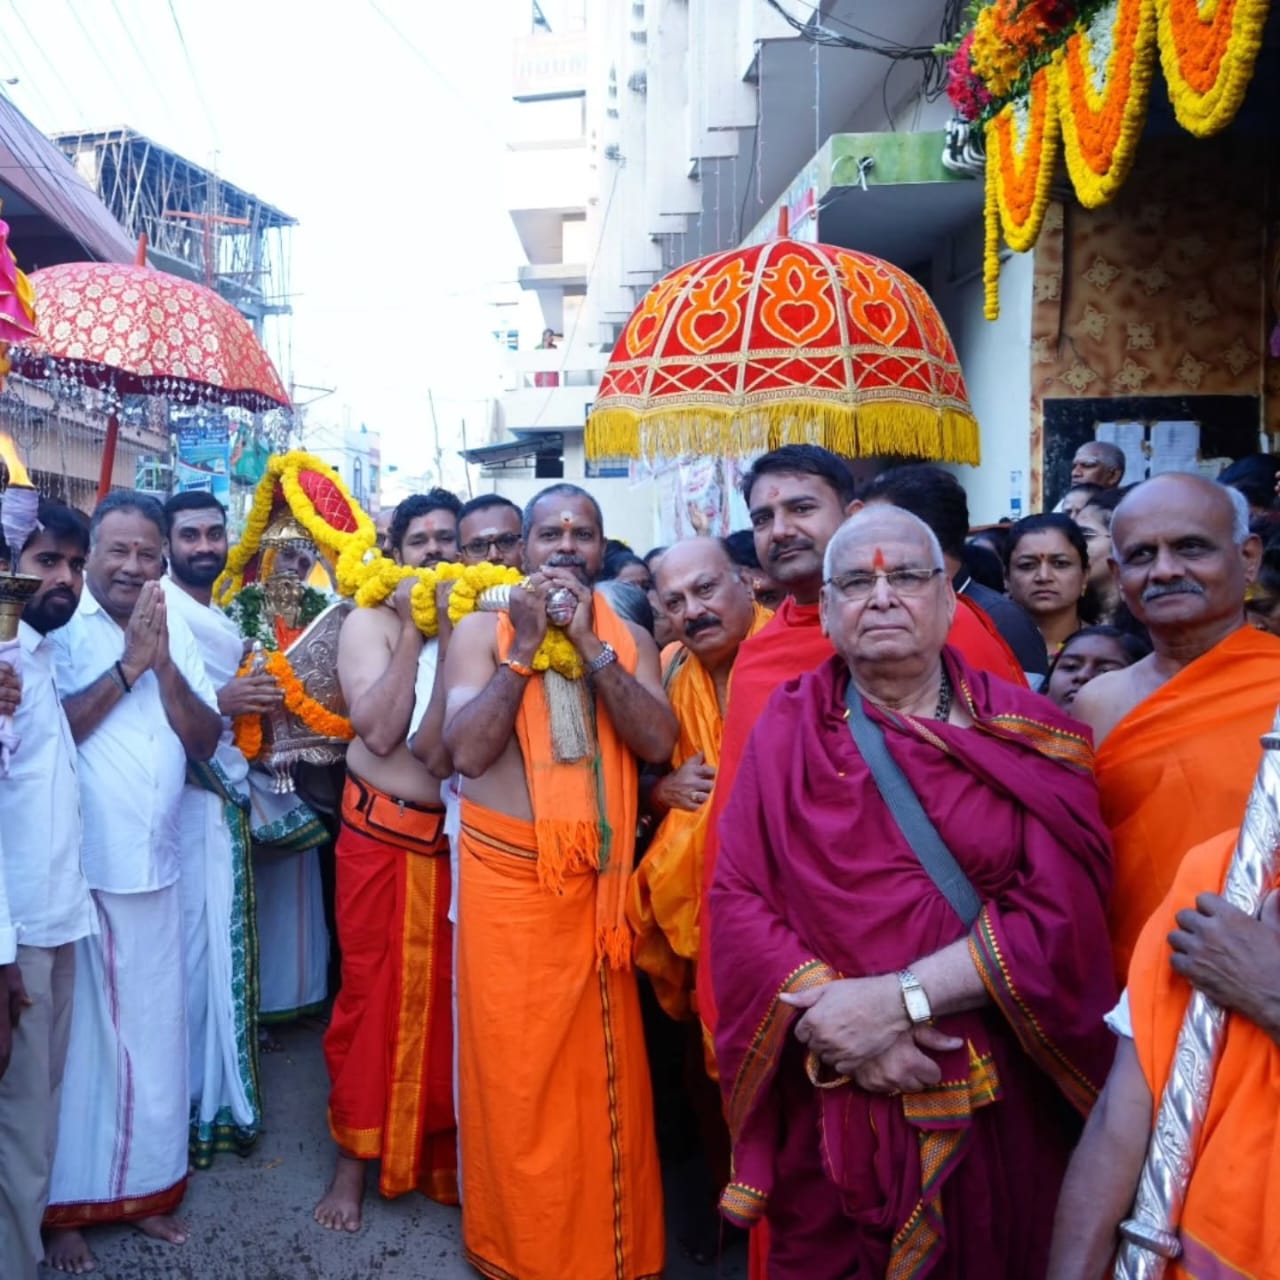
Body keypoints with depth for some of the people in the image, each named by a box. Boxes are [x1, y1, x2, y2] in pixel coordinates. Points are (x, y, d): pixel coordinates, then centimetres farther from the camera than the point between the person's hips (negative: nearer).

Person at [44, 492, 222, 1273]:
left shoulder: (175, 631, 7)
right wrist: (127, 664, -18)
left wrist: (164, 664, -12)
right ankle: (65, 1203, 24)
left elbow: (207, 740, 2)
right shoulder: (57, 626, -7)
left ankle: (146, 1185, 30)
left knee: (154, 1032, 13)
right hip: (76, 869, -4)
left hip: (155, 867, 5)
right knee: (77, 1035, 7)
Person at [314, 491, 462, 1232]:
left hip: (465, 836, 2)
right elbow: (379, 731, -16)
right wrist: (413, 631, -17)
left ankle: (446, 1151, 29)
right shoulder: (370, 622, -3)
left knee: (456, 995, 10)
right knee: (376, 993, 7)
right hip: (383, 836, -2)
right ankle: (356, 1155, 24)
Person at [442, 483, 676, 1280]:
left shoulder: (629, 638, 5)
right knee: (515, 1070, 7)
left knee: (603, 1069, 12)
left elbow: (659, 744, -10)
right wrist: (526, 645, -16)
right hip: (506, 878, -2)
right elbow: (467, 751, -13)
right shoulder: (483, 630, -1)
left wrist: (589, 645, -15)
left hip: (598, 882, 2)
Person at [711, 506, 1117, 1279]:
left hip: (993, 1105, 0)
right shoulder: (787, 728, -1)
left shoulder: (1026, 733, -2)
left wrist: (900, 999, -19)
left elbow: (1062, 911, -12)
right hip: (828, 1108, 0)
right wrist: (831, 1010, -19)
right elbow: (737, 897, -6)